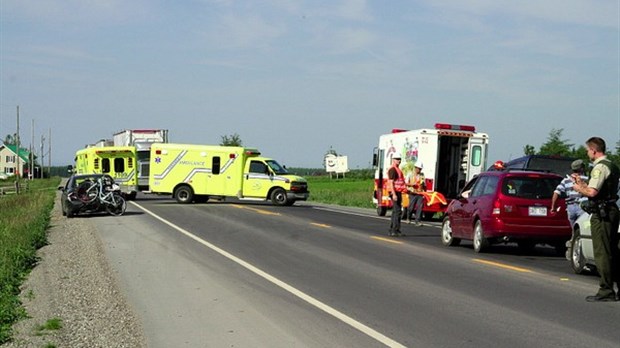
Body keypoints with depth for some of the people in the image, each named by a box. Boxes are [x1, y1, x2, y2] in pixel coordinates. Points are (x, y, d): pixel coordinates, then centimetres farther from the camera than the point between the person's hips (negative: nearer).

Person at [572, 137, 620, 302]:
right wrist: (581, 182, 25)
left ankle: (606, 291, -6)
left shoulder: (600, 167, -14)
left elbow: (592, 192, -23)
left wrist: (578, 188, -4)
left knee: (602, 253, -7)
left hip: (601, 214, -10)